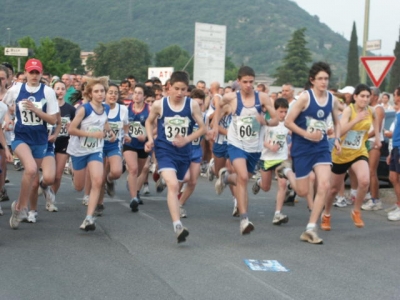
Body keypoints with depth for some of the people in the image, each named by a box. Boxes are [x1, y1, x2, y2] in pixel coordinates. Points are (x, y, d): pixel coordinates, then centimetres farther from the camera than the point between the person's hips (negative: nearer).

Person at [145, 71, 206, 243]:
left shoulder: (192, 105, -4)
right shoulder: (159, 105, -5)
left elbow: (202, 128, 3)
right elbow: (149, 121, 14)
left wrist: (187, 139, -11)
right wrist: (150, 139, -1)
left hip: (183, 152, 3)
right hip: (165, 150, -3)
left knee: (176, 186, 15)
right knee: (173, 185, -22)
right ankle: (178, 226, -30)